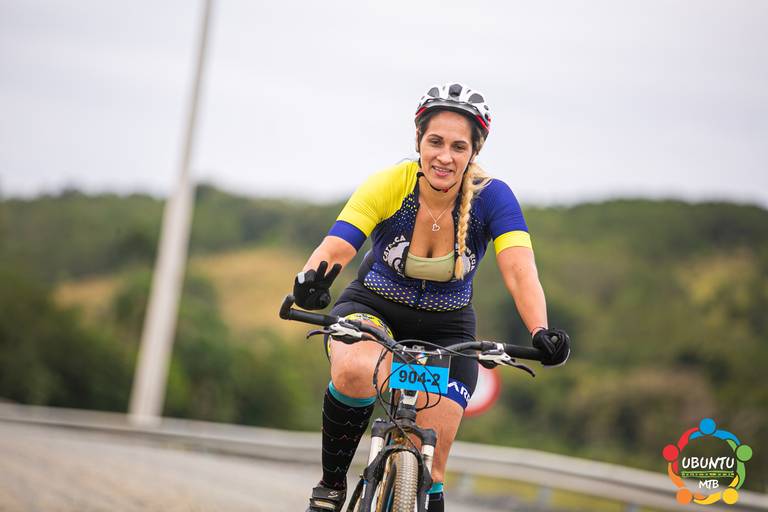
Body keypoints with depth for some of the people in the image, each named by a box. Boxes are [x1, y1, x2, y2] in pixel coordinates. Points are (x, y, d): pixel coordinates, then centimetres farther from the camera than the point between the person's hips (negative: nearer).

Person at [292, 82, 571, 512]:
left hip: (446, 329, 1)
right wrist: (313, 278, -57)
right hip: (373, 307, -1)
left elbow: (520, 271, -31)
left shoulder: (492, 198, -20)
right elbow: (337, 246, -33)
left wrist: (541, 332, -50)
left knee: (428, 471, -7)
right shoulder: (388, 186, -22)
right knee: (355, 372, -36)